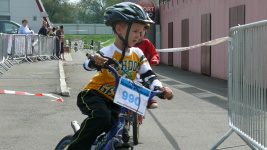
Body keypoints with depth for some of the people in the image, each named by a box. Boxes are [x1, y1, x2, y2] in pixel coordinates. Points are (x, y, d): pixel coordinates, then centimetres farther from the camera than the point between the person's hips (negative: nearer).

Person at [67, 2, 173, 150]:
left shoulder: (138, 54, -1)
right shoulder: (108, 52, -18)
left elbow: (148, 76, 0)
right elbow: (87, 65, -30)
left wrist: (160, 88, -19)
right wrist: (94, 60, -54)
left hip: (115, 102, 6)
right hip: (94, 95, -6)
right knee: (101, 116, -37)